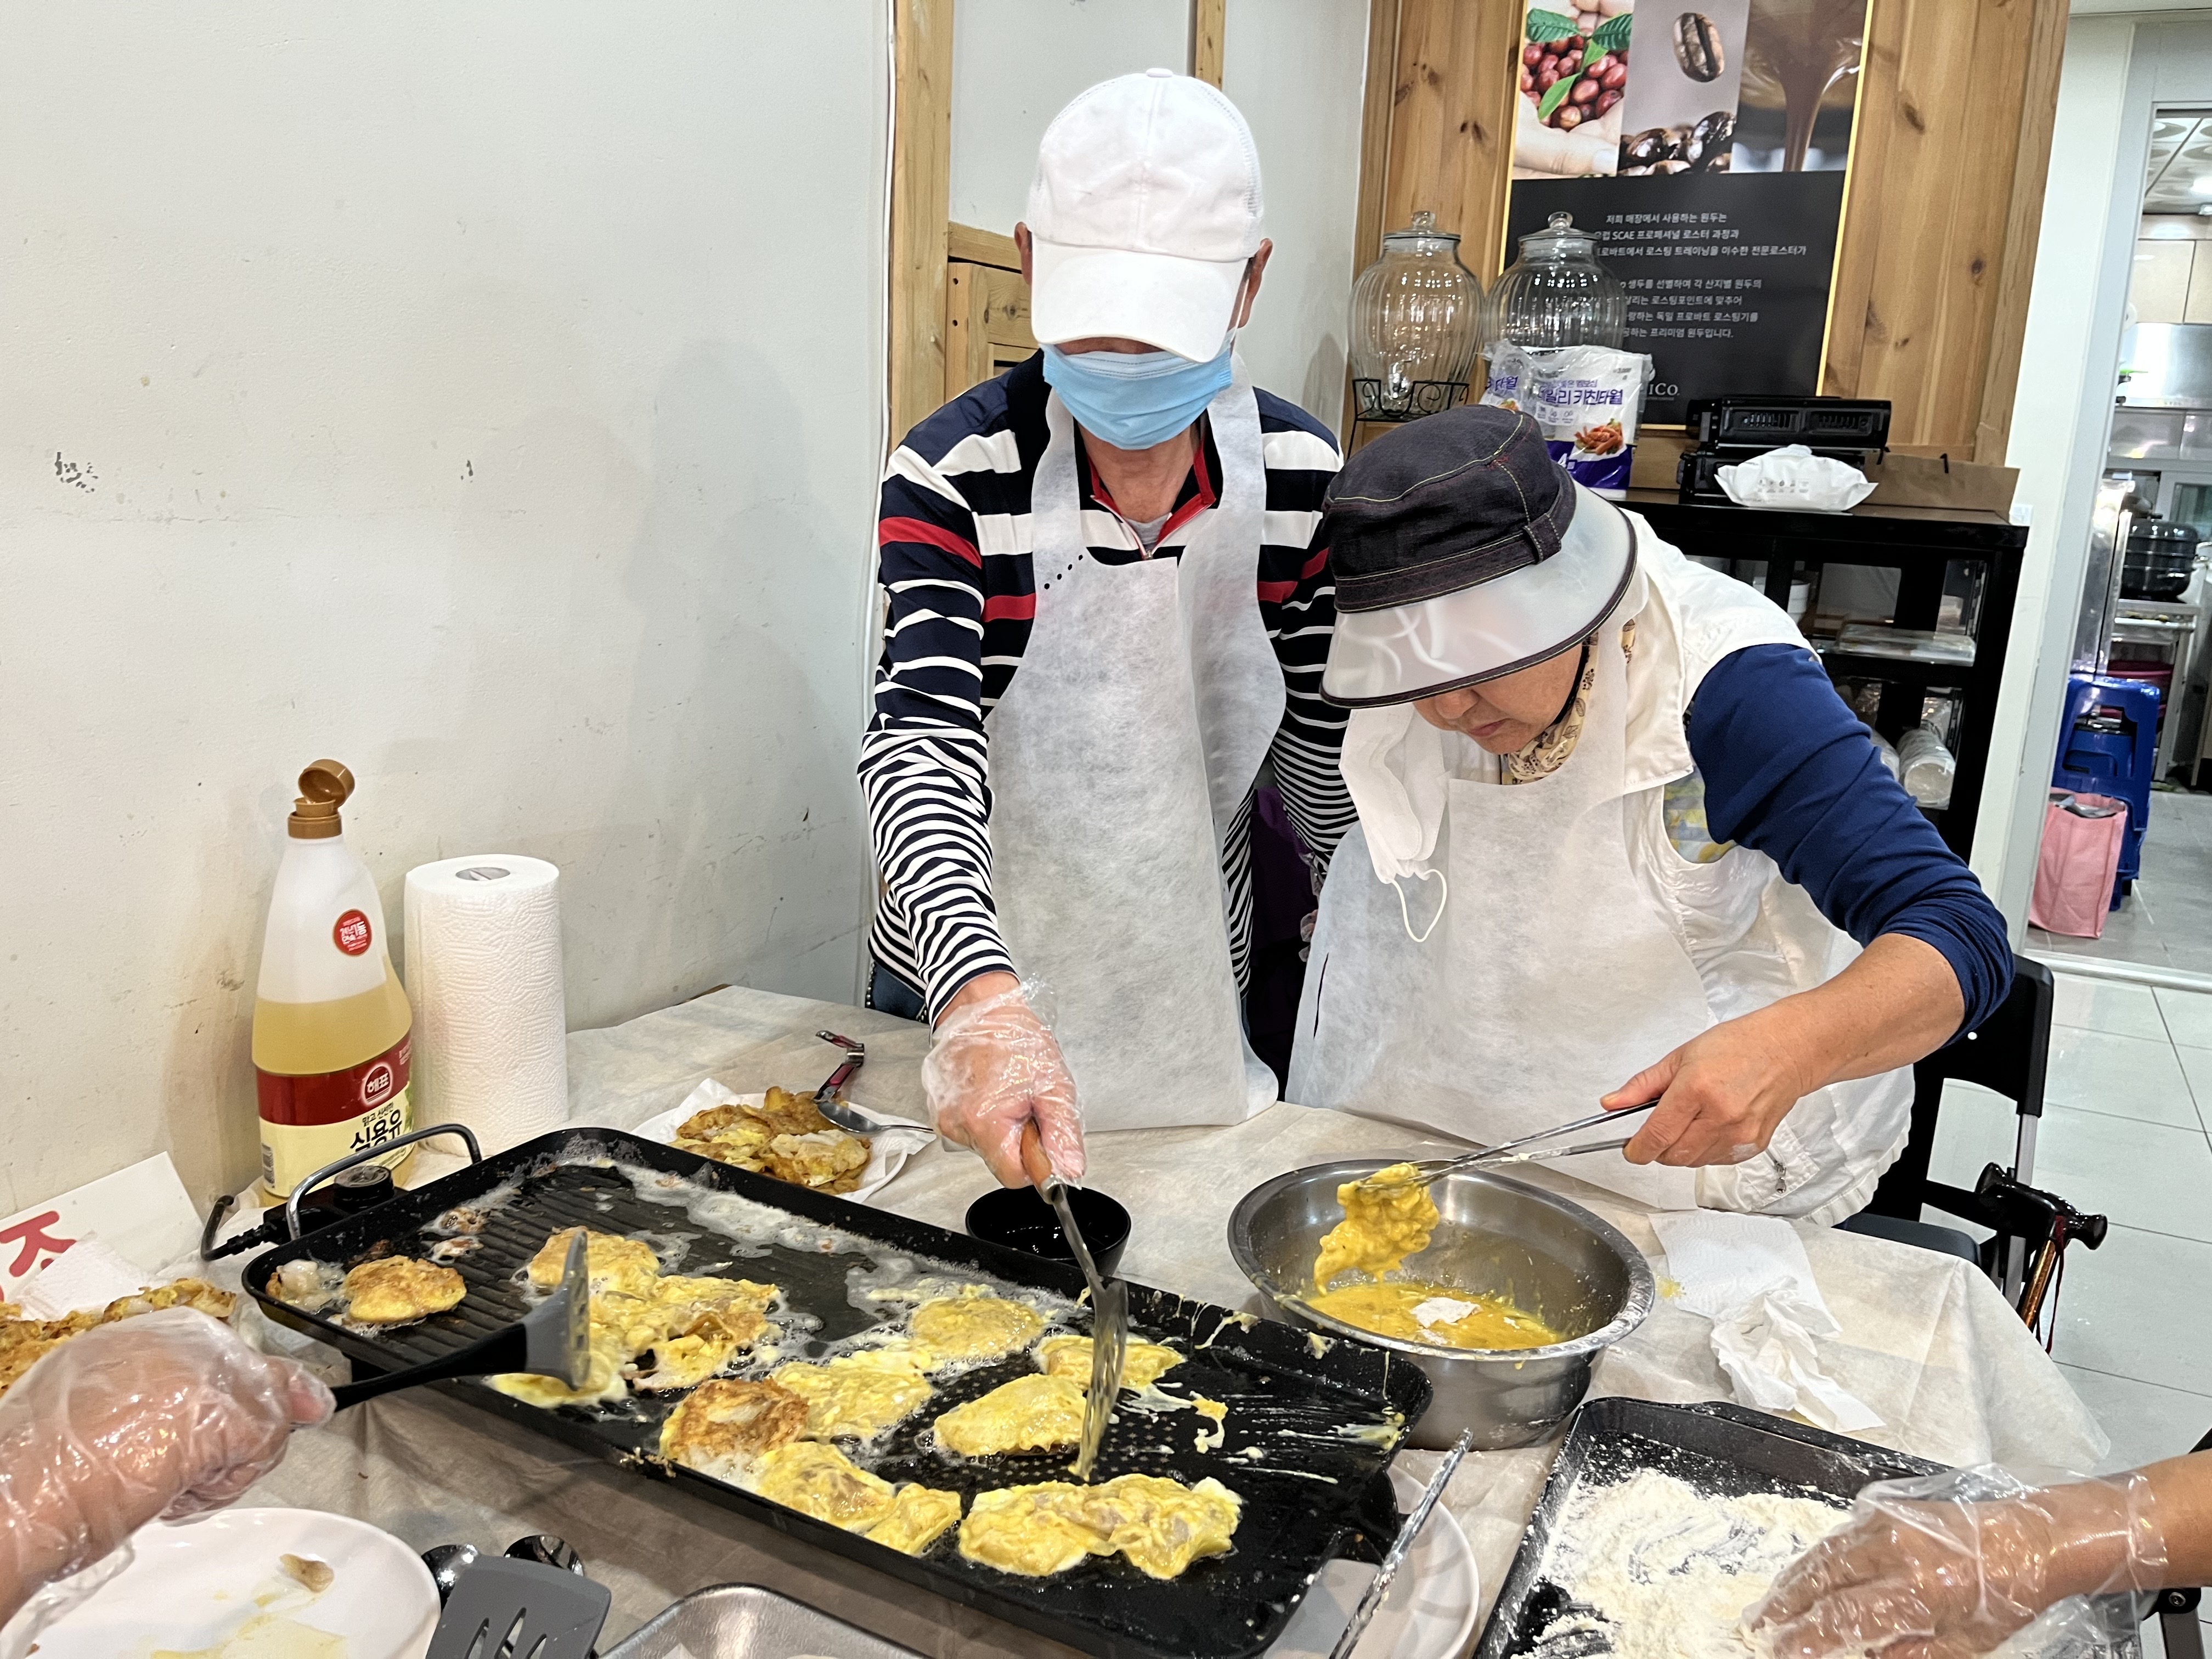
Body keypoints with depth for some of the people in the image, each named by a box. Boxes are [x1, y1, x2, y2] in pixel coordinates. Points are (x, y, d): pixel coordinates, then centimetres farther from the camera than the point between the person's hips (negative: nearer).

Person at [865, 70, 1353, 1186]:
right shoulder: (954, 478, -19)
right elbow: (922, 753, -30)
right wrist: (982, 1003, -46)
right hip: (966, 1005, -2)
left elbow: (1324, 752, 1)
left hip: (1199, 1008, 3)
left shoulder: (1301, 478, -10)